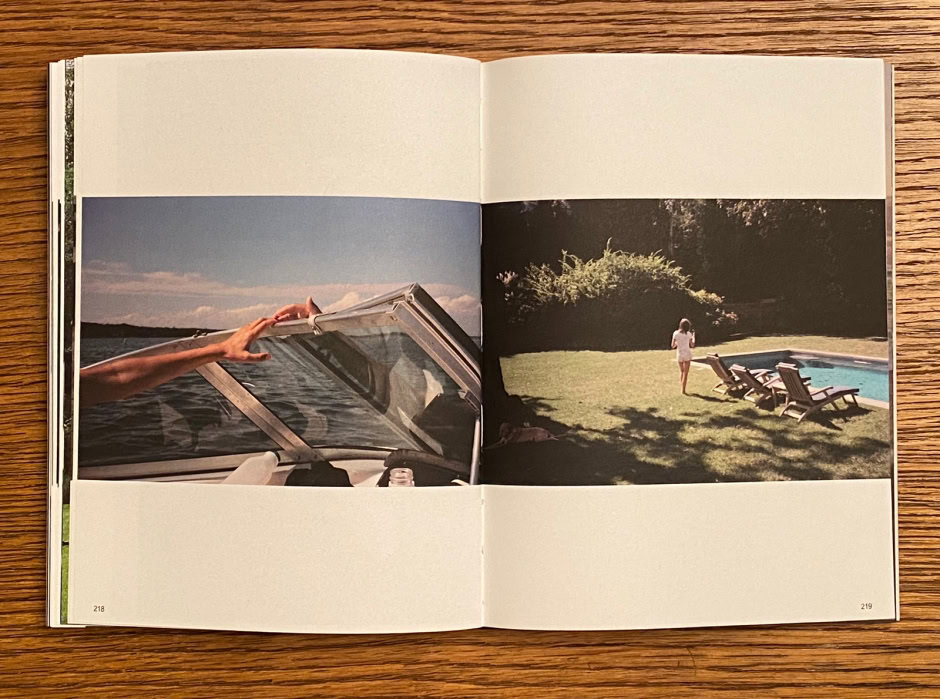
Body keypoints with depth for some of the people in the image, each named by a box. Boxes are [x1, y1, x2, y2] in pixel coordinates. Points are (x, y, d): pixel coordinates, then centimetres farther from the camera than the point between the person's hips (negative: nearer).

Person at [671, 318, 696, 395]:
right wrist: (693, 336, 12)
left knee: (681, 371, 23)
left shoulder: (675, 333, -5)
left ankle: (681, 383, 18)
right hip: (687, 354, -2)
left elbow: (673, 346, -2)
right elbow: (692, 345, 0)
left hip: (679, 355, 2)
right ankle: (683, 390, 3)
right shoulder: (689, 334, -7)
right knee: (685, 372, 3)